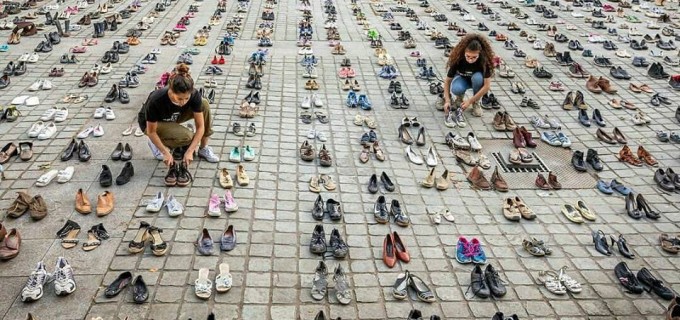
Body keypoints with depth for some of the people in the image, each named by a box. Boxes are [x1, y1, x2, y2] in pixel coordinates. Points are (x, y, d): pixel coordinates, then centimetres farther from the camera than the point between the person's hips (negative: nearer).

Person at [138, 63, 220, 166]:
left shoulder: (194, 95, -30)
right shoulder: (156, 100, -38)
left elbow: (200, 126, -23)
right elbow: (151, 132, -25)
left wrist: (189, 151, -30)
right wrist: (166, 153, -28)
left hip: (173, 118, 4)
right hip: (151, 123, -4)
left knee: (204, 104, -22)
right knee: (188, 137, -30)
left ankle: (203, 148, -8)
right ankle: (155, 144, -1)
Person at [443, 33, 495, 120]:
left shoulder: (484, 61, -31)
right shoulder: (458, 60, -29)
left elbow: (487, 85, -27)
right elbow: (447, 81, -21)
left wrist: (470, 101, -30)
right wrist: (447, 101, -32)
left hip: (475, 81, 1)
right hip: (461, 78, 0)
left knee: (477, 77, -36)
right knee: (456, 89, -36)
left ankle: (476, 103, -11)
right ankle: (460, 97, 1)